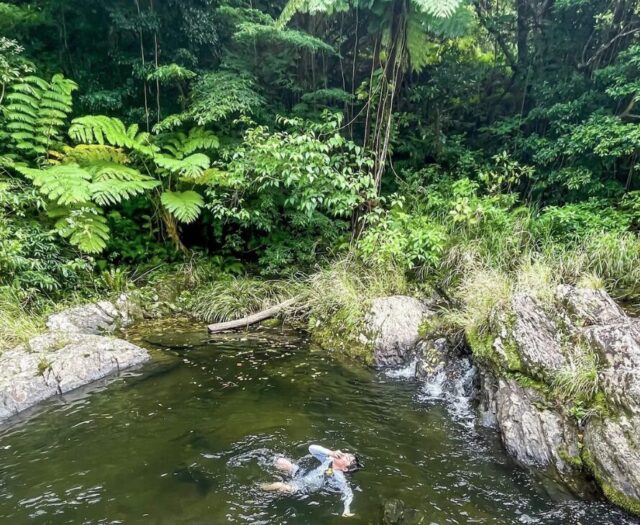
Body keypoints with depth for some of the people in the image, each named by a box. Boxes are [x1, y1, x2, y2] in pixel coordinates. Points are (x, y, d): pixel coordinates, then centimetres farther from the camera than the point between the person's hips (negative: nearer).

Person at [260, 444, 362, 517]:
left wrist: (347, 509, -48)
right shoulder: (329, 459, -7)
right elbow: (312, 448, -5)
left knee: (279, 486, -28)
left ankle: (261, 488, 5)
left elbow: (348, 493, -30)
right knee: (279, 461, 1)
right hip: (302, 473, 7)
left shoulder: (338, 477, -24)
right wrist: (331, 452, -16)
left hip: (303, 487, -7)